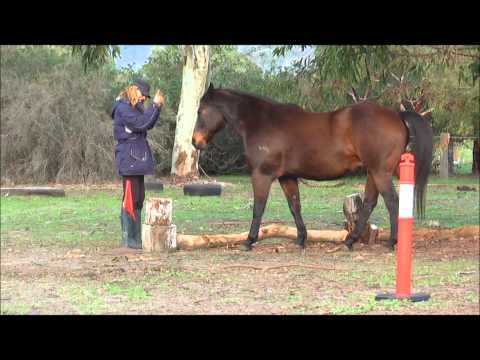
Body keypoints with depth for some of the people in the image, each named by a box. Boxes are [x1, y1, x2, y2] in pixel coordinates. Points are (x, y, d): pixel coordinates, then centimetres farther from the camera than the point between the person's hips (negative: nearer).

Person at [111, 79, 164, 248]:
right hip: (129, 158, -10)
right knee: (130, 199, -9)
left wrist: (157, 107, 7)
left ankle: (135, 236, 16)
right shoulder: (123, 108, -12)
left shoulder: (134, 107, 18)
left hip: (138, 158, 10)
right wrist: (155, 106, -16)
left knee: (139, 198, 11)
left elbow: (149, 125, 19)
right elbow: (140, 123, -21)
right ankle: (128, 239, -7)